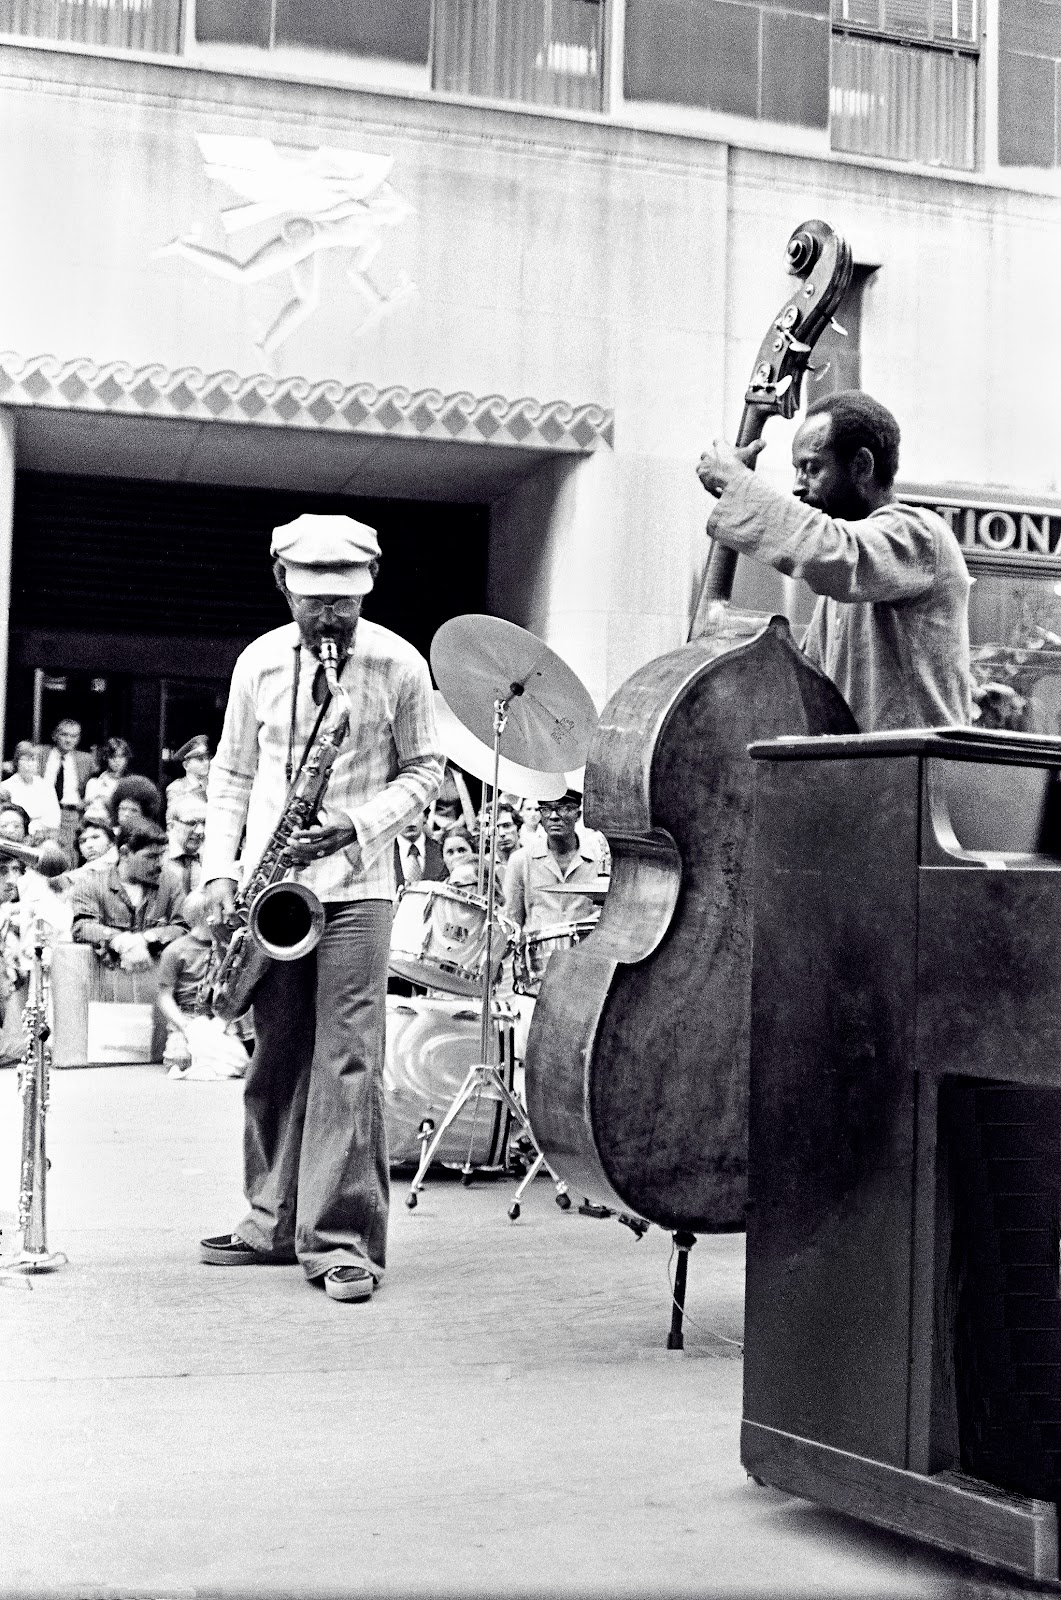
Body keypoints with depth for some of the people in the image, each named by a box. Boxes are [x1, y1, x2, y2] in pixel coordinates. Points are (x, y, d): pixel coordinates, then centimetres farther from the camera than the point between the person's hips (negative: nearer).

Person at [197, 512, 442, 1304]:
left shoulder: (400, 665, -2)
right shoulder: (259, 661, 6)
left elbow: (424, 770, 3)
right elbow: (233, 773, 13)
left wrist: (359, 826, -13)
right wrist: (220, 870, 2)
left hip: (355, 888, -3)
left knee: (348, 1062, -8)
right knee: (276, 1058, 9)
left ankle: (343, 1239, -4)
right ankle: (276, 1222, 20)